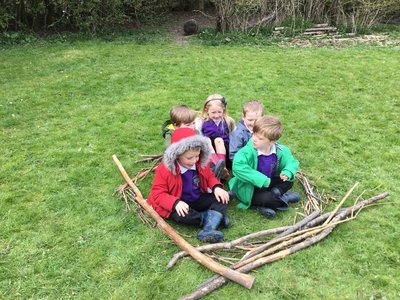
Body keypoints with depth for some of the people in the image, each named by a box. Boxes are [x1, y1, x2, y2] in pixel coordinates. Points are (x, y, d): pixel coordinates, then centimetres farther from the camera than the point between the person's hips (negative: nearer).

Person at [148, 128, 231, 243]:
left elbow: (210, 177, 13)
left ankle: (208, 230, -33)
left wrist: (216, 187, -12)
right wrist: (175, 203, -36)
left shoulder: (201, 164, -5)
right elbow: (157, 194, -18)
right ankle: (216, 217, -18)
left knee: (222, 199, -13)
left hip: (198, 199, 5)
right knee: (181, 215, -37)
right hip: (180, 204, -5)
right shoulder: (165, 170, -20)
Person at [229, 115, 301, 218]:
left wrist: (288, 173, -22)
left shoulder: (280, 151, -13)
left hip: (266, 184, 6)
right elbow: (237, 167, -46)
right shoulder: (248, 151, -30)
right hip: (249, 190, -6)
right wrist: (262, 180, -41)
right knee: (266, 198, -29)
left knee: (289, 181, -6)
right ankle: (284, 198, 2)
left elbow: (292, 162, 4)